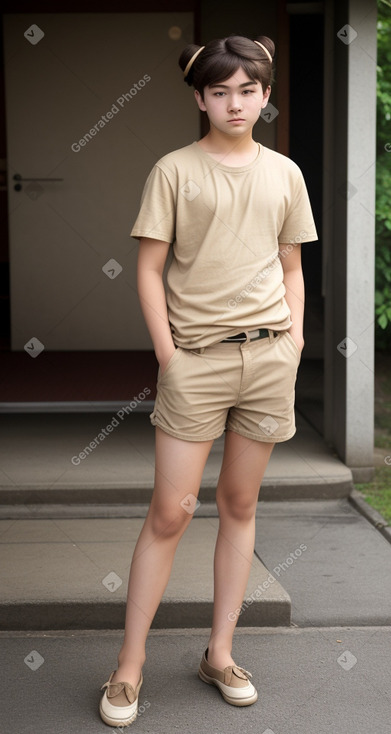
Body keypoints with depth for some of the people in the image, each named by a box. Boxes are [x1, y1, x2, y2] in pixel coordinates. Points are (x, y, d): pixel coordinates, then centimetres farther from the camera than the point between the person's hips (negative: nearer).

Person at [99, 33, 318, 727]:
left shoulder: (284, 173, 10)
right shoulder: (174, 170, -1)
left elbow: (291, 268, 16)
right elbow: (149, 270, -2)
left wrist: (294, 338, 4)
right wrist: (167, 353, -8)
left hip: (268, 356, 3)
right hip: (195, 357, -3)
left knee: (240, 503, 10)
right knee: (171, 512, -4)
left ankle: (220, 654, 21)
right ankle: (130, 666, 6)